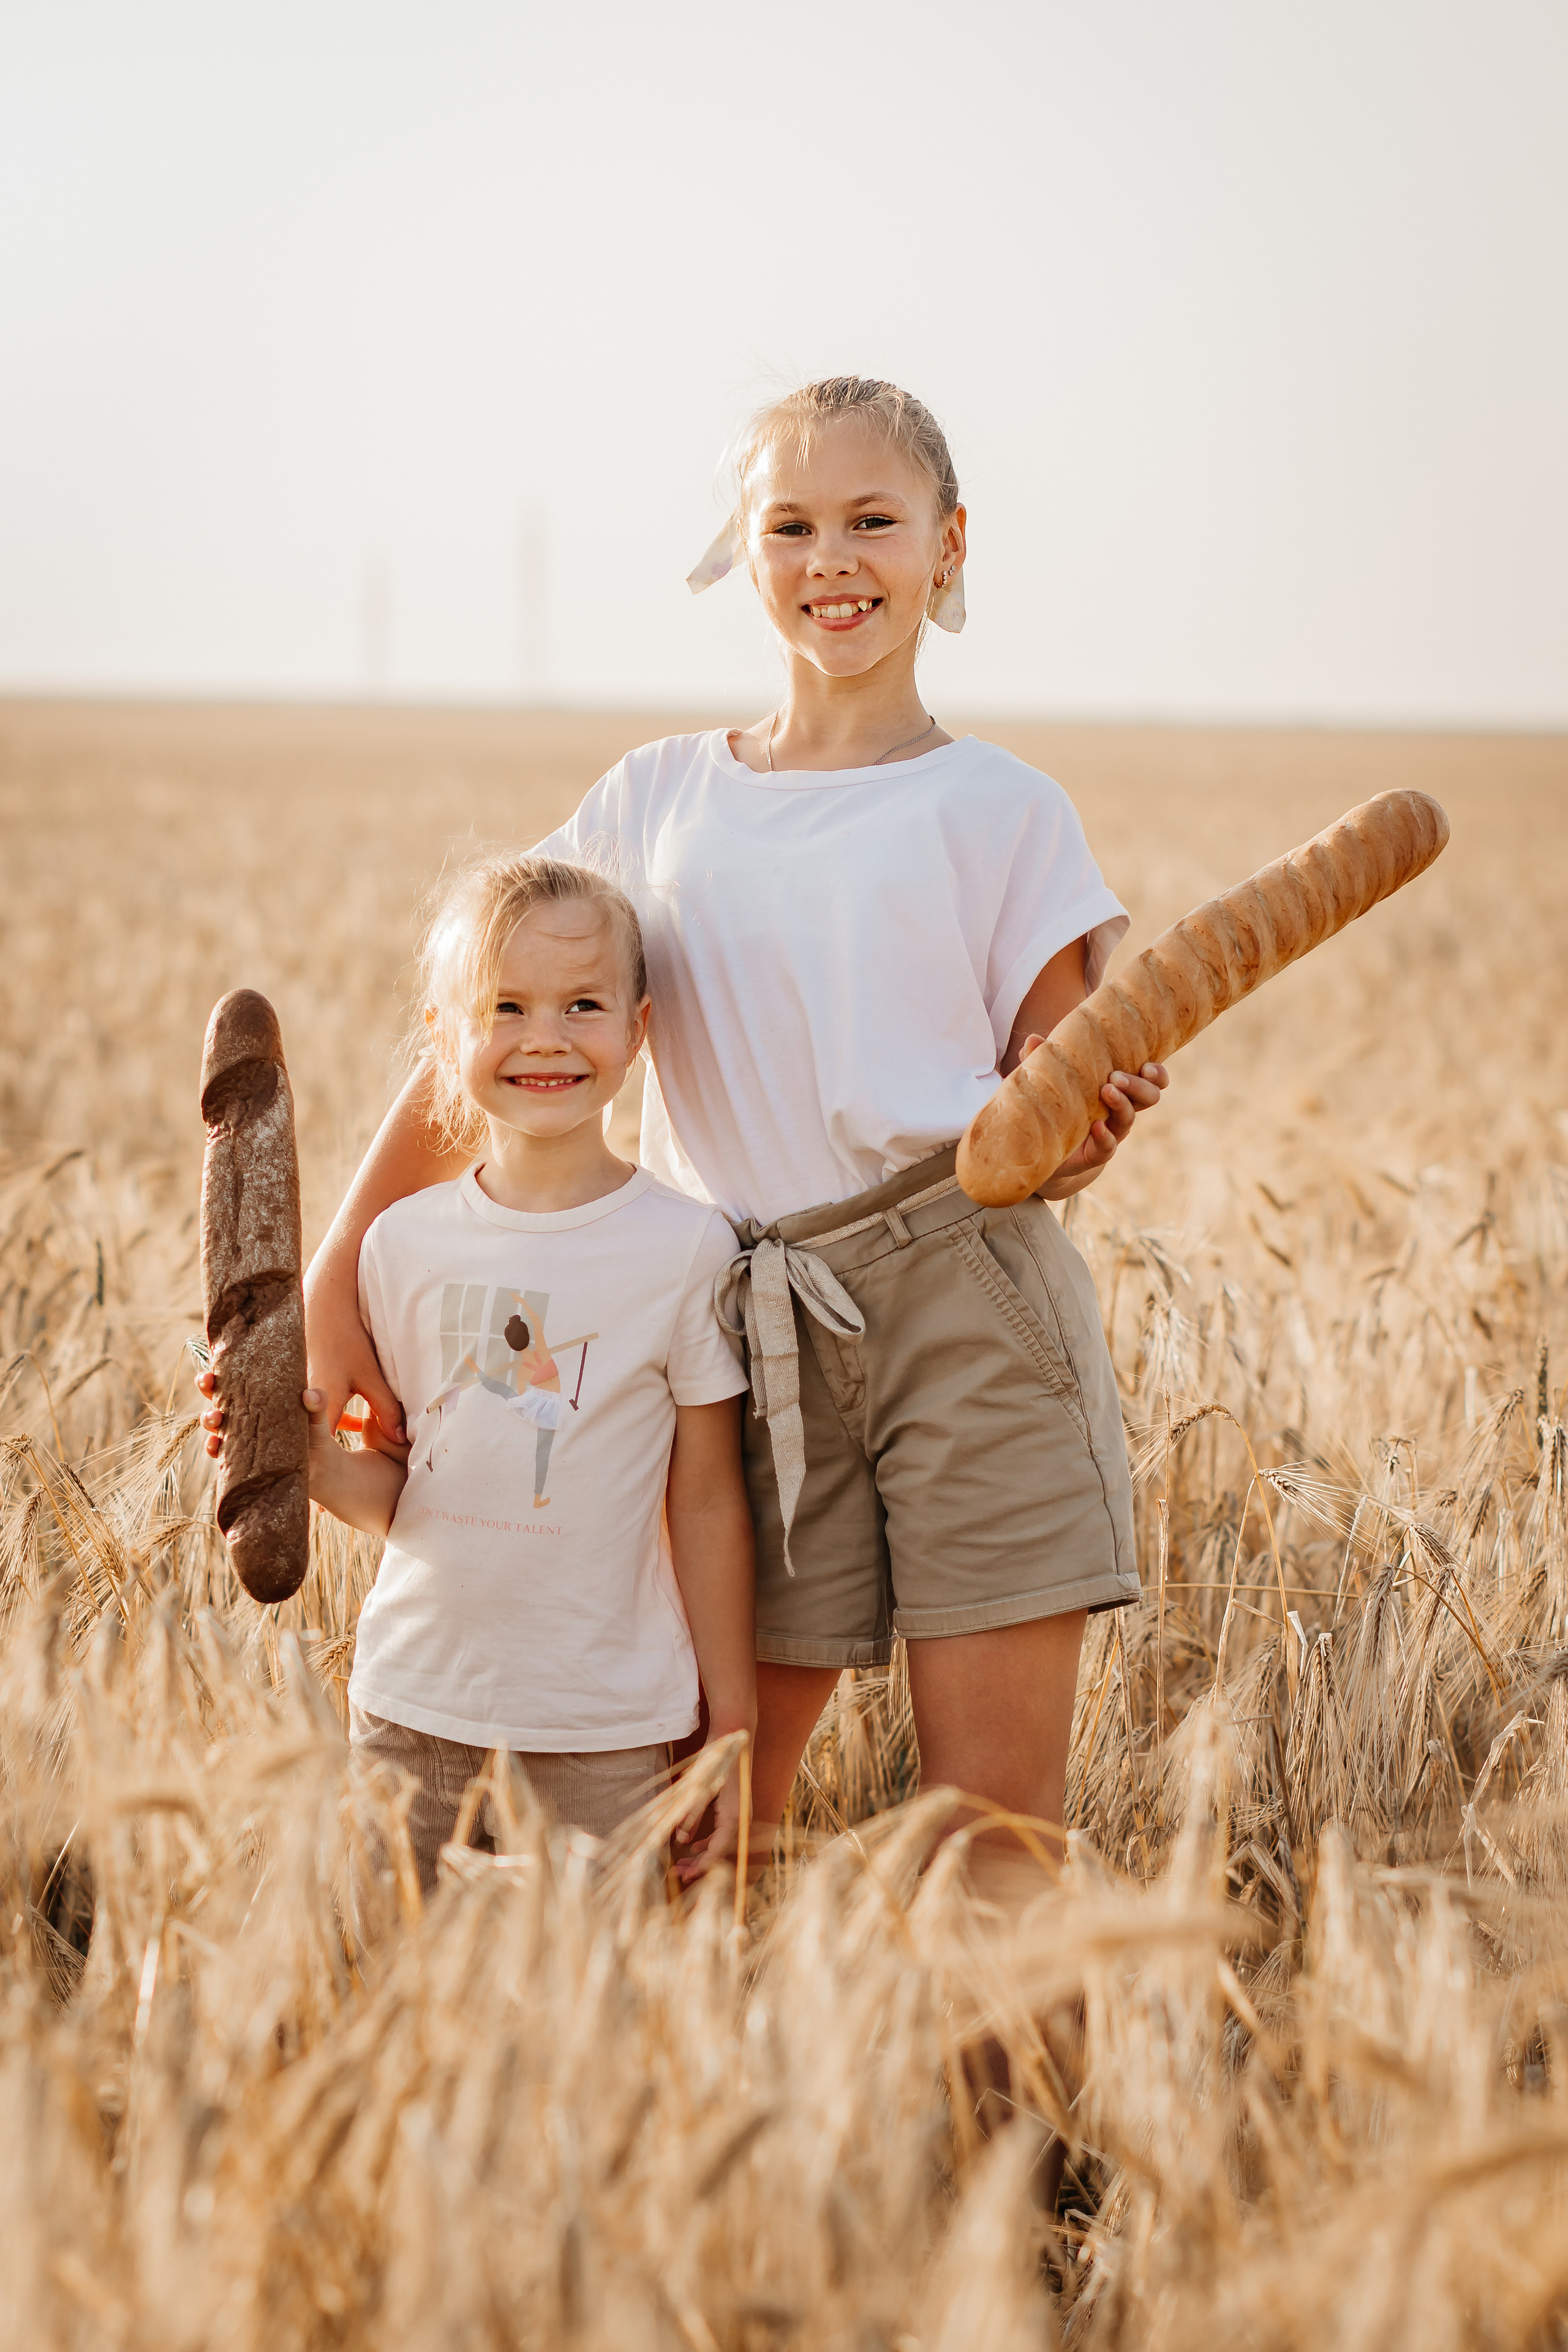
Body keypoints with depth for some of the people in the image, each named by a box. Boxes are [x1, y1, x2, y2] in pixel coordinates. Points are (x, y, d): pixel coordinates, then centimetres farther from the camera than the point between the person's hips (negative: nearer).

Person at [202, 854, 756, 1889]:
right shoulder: (405, 1241, 2)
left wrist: (733, 1736, 0)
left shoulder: (686, 1247, -6)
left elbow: (708, 1505, -1)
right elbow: (393, 1491, 8)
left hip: (604, 1727, -3)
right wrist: (320, 1461, -14)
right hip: (412, 1706, 3)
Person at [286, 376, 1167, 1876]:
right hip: (759, 1344, 2)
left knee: (997, 1827, -5)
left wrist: (1084, 1132, -18)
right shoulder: (658, 800, 13)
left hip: (971, 1308, -2)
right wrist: (332, 1291, 3)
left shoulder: (1000, 809, 7)